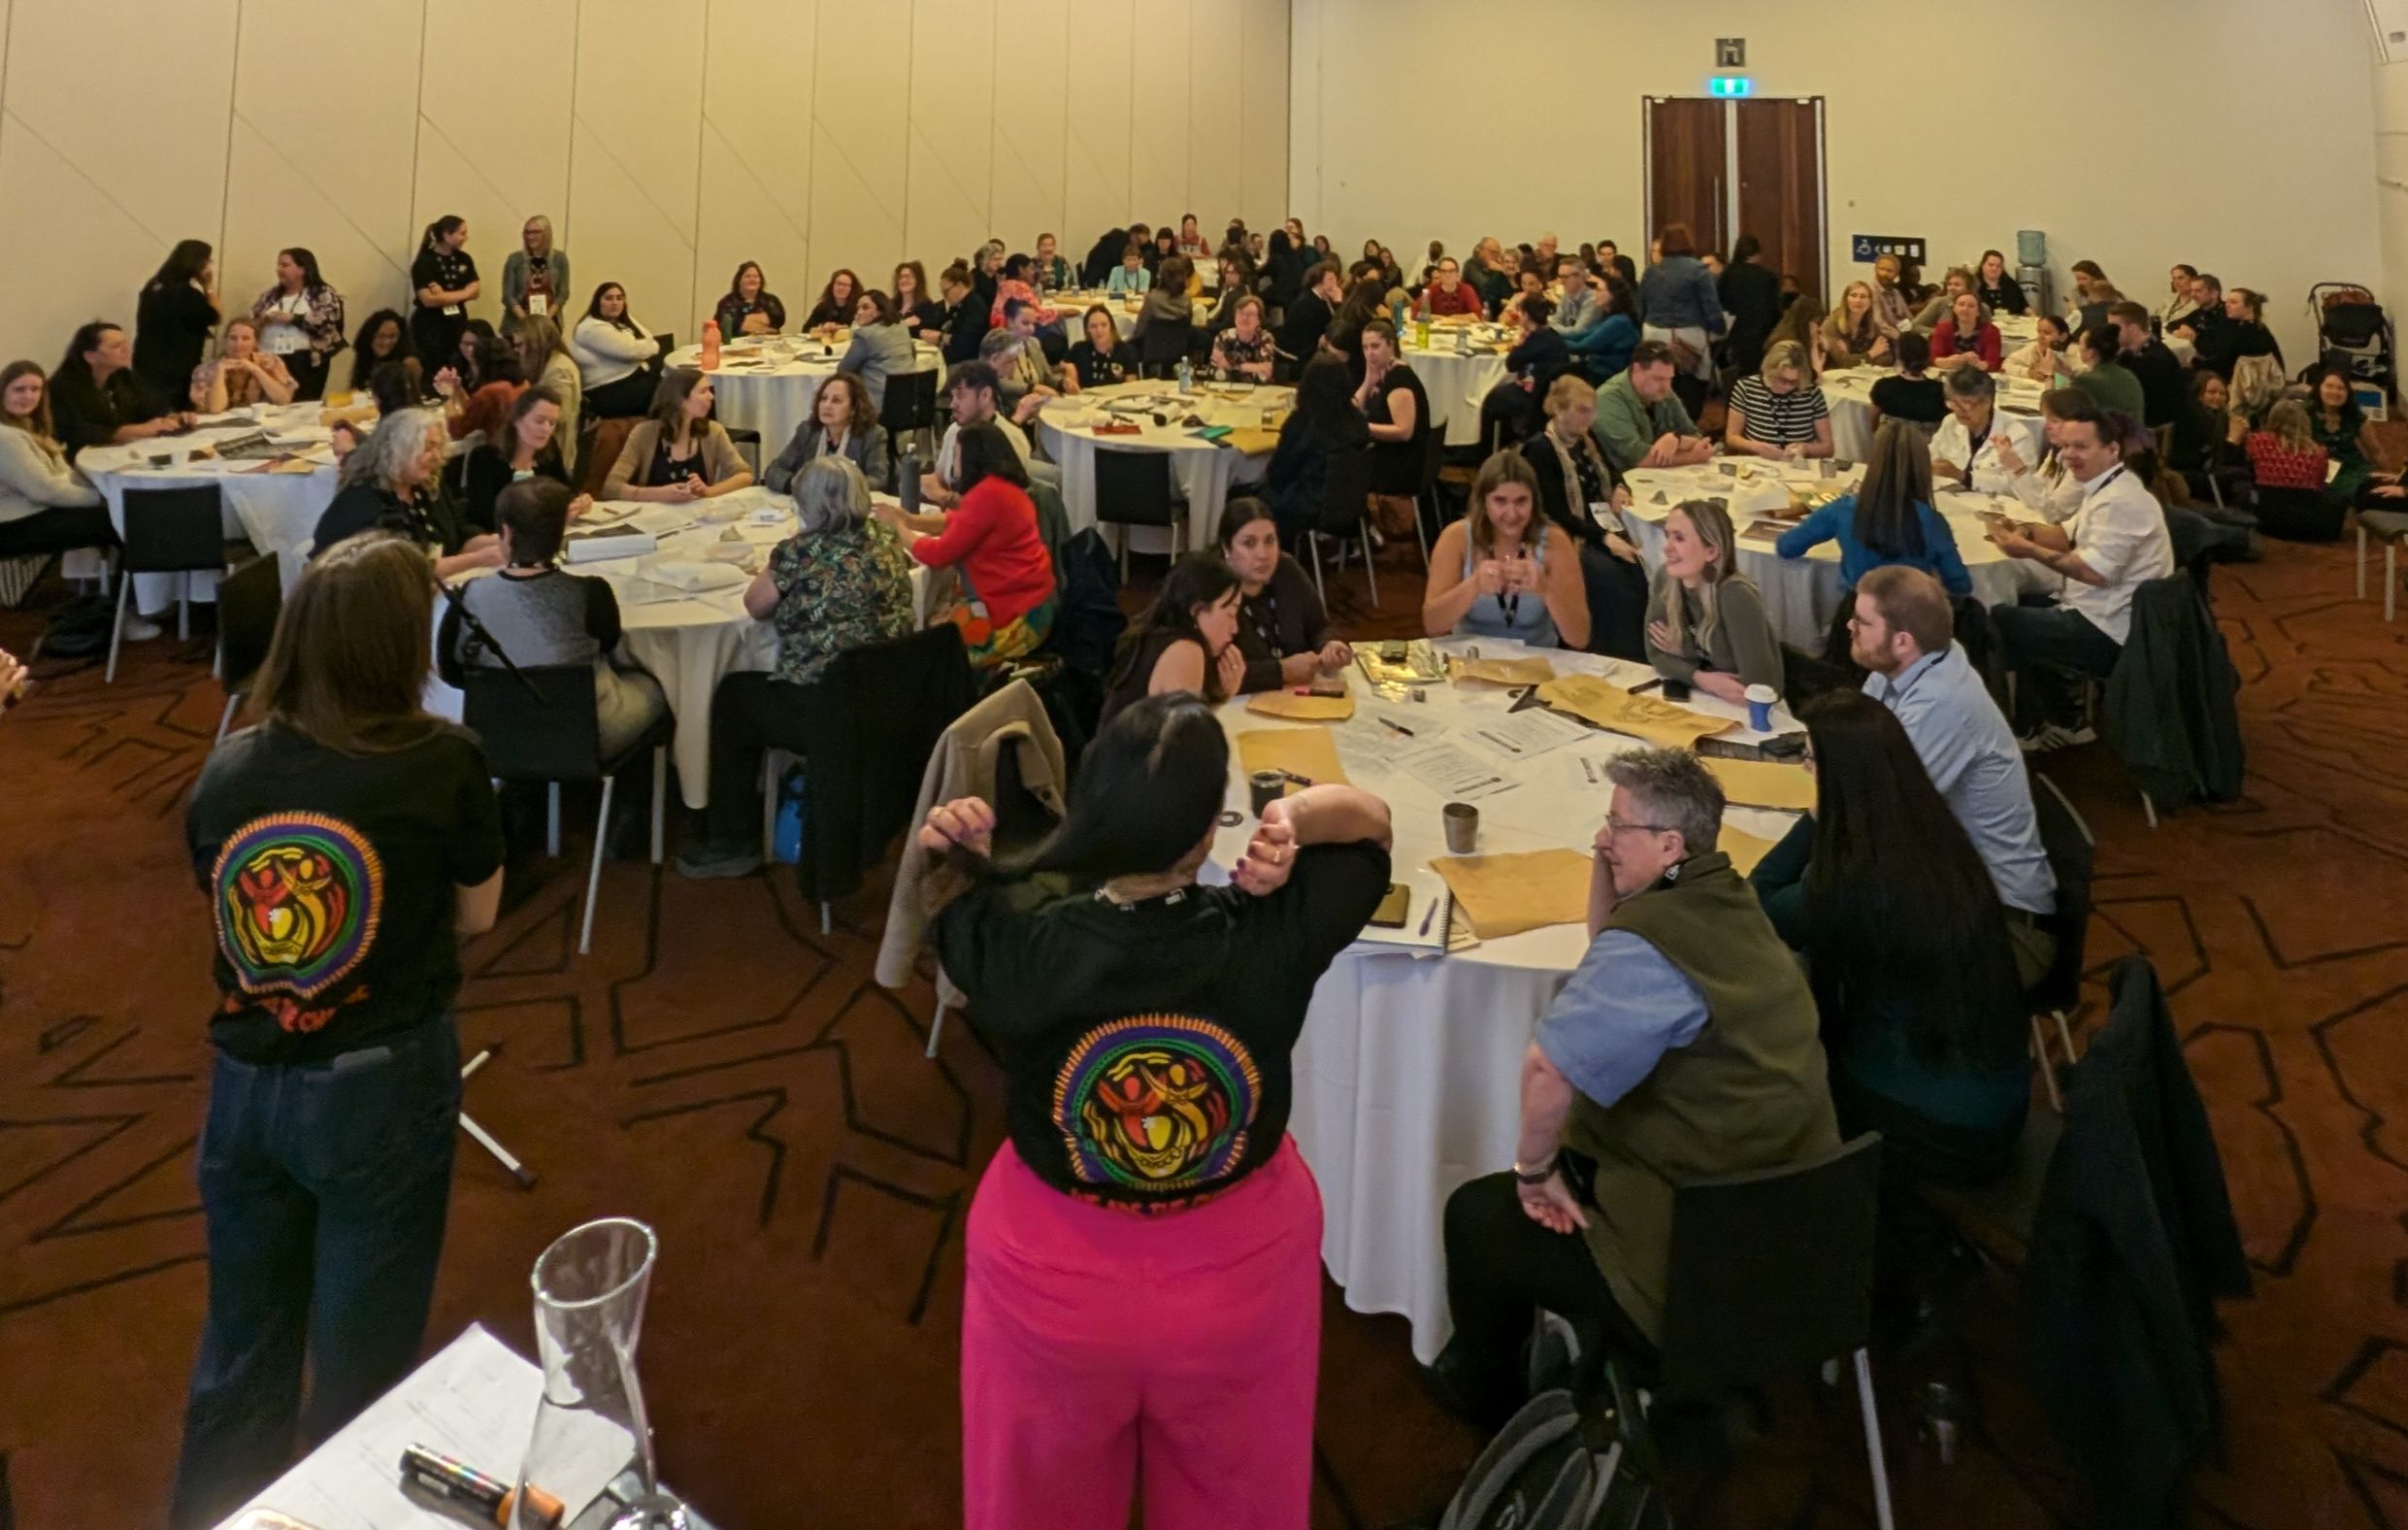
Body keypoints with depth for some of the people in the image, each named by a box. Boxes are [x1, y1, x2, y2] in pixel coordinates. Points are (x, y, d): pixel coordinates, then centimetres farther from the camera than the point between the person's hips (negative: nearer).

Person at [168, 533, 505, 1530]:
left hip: (242, 1083, 4)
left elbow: (225, 907, 9)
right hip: (381, 1087, -4)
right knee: (360, 1360, 13)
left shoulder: (225, 771, -4)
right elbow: (475, 917, -2)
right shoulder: (445, 763, -14)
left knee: (238, 1354, 22)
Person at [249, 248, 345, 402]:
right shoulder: (270, 295, 20)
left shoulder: (323, 294, 4)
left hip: (305, 362, -5)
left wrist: (292, 318, -13)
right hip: (270, 360, 5)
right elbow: (250, 322, 20)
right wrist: (263, 319, -3)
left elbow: (327, 321, -11)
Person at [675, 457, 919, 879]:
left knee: (732, 695, 21)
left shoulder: (800, 553, -16)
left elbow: (755, 606, 1)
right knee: (757, 689, 32)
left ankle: (732, 843, 28)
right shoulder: (886, 538, 3)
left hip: (829, 716, -7)